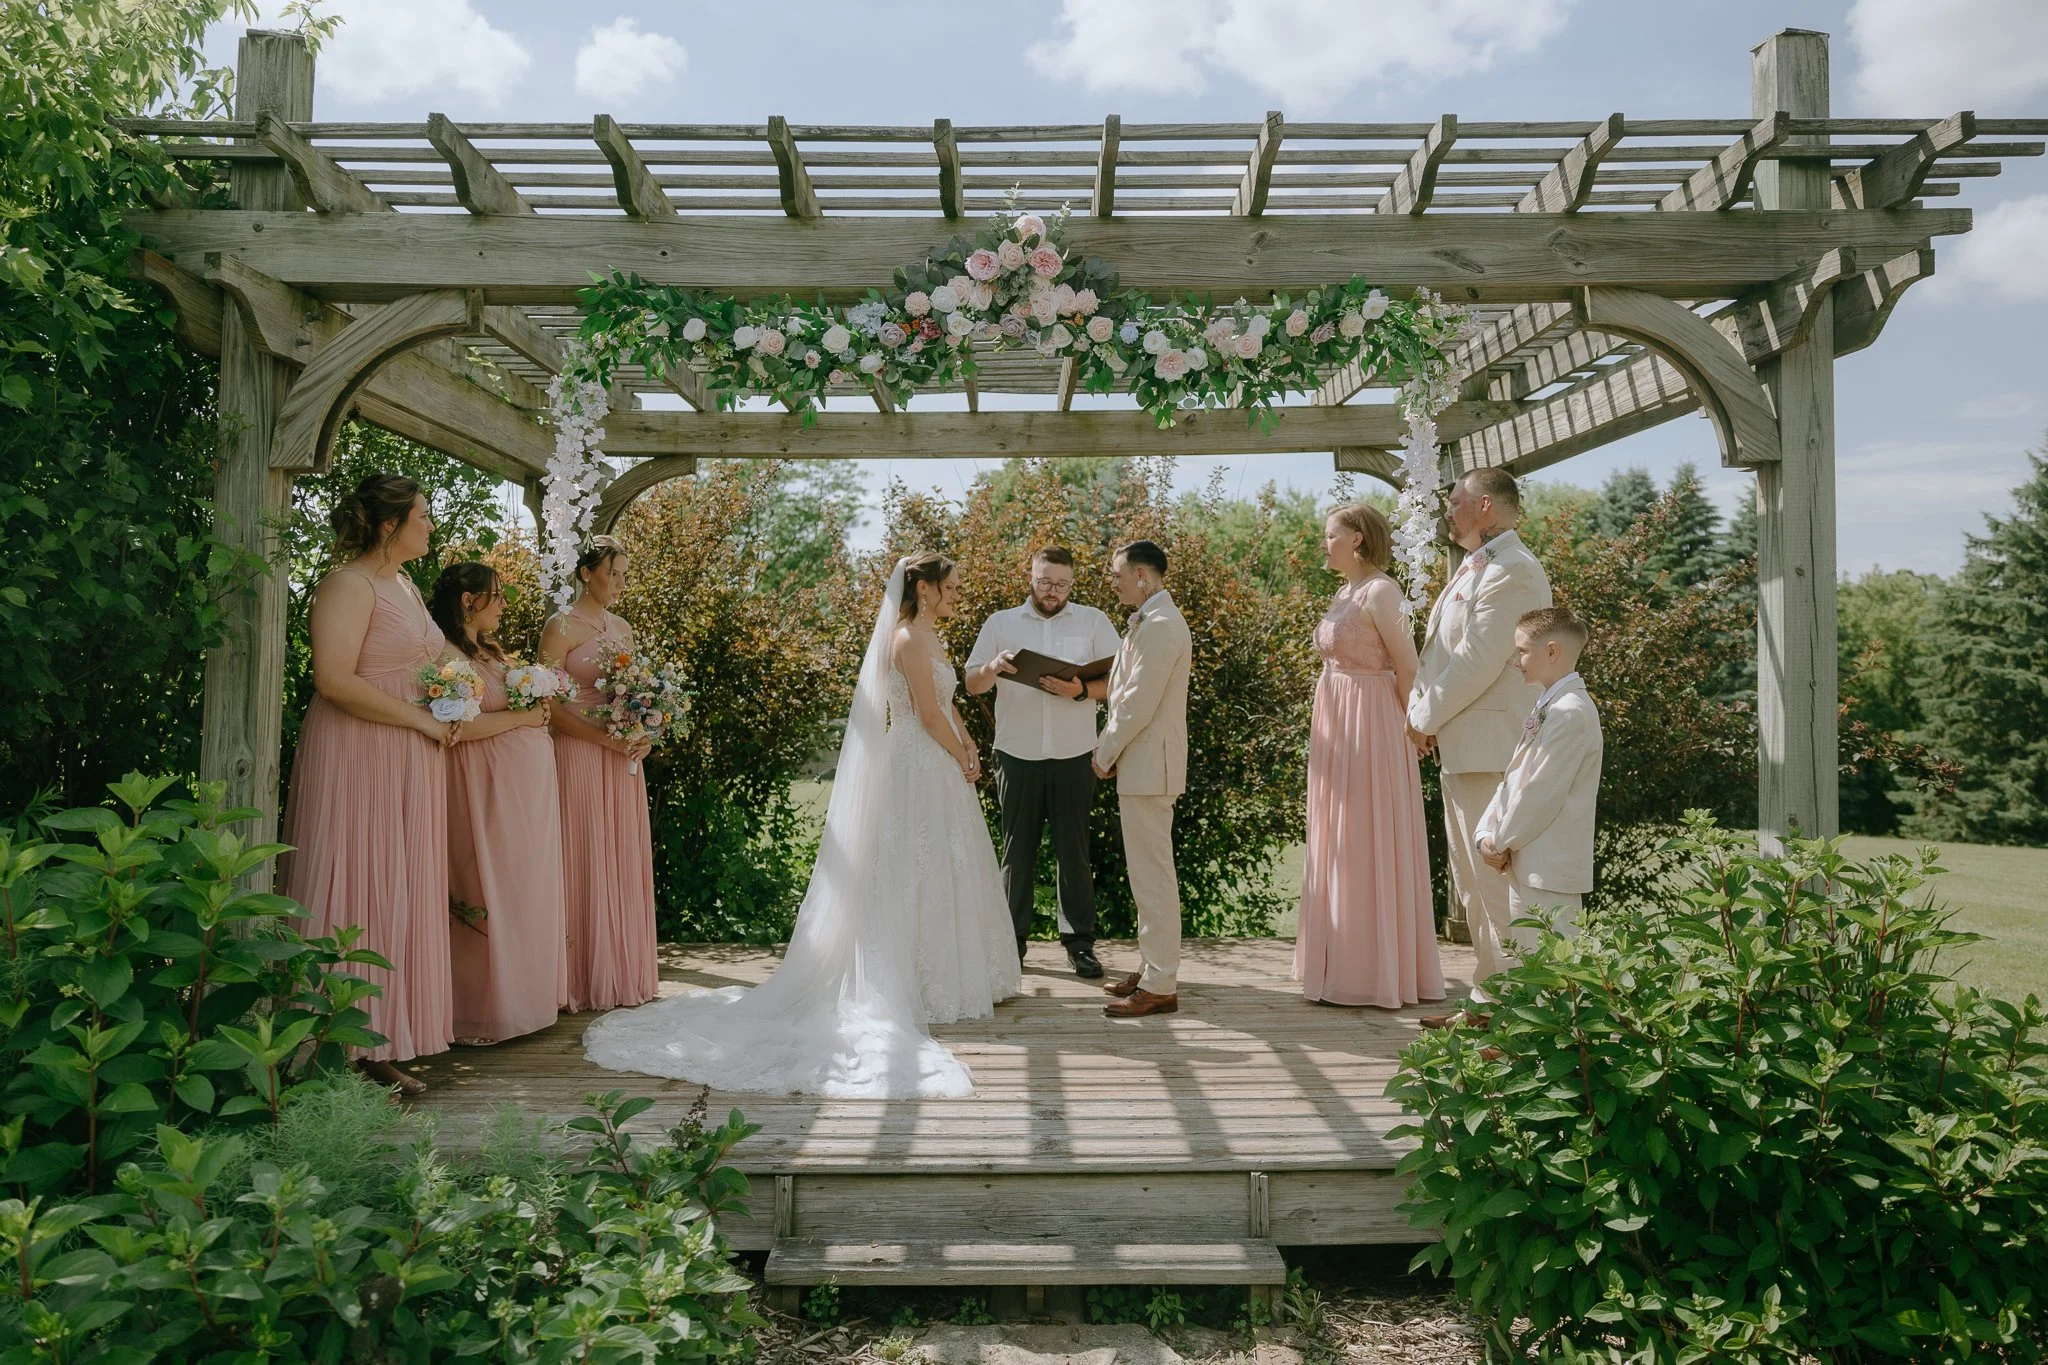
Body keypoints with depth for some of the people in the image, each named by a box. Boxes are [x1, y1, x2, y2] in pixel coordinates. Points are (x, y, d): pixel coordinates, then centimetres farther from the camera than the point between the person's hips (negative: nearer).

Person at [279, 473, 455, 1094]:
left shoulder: (405, 585, 17)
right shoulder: (349, 584, -11)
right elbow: (335, 680, -22)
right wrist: (423, 720, -17)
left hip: (409, 767, 9)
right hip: (358, 763, -9)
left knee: (400, 898, 9)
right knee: (357, 896, -5)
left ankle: (379, 1046, 16)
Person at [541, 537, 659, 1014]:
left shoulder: (623, 629, 15)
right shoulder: (562, 627, -6)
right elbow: (549, 704, -12)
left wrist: (642, 737, 1)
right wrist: (606, 737, -19)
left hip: (624, 760, 7)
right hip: (580, 756, -7)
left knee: (624, 862, 8)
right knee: (585, 862, -3)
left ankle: (623, 973, 16)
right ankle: (585, 979, 4)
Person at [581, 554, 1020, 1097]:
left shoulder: (927, 639, 14)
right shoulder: (910, 640, -16)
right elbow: (929, 714, -18)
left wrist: (969, 749, 4)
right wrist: (962, 760, -8)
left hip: (939, 766, 9)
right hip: (923, 768, -9)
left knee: (933, 876, 13)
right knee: (924, 875, -2)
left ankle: (951, 978, 22)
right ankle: (932, 989, 5)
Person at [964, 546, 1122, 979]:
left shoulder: (1094, 622, 5)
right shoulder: (1000, 623, 7)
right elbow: (972, 685, 6)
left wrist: (1081, 691, -20)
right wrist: (993, 668, -17)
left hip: (1074, 757, -1)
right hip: (1017, 756, 1)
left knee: (1074, 850, 5)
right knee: (1017, 850, 6)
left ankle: (1080, 942, 13)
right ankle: (1012, 940, 15)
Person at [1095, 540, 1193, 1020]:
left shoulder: (1159, 625, -18)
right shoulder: (1152, 620, 15)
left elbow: (1139, 704, -20)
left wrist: (1105, 753, -9)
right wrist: (1111, 750, 11)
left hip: (1147, 765, -11)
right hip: (1143, 764, 11)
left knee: (1152, 875, -5)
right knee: (1149, 873, 16)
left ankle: (1160, 988, 1)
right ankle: (1154, 967, 26)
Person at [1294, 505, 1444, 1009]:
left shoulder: (1380, 592, -14)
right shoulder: (1346, 593, 12)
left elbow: (1408, 670, -12)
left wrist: (1412, 727, -3)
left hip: (1370, 730, -9)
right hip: (1336, 729, 9)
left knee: (1369, 849, -2)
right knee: (1341, 849, 13)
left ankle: (1376, 973, 9)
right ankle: (1347, 964, 24)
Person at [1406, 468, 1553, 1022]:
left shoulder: (1511, 571, -14)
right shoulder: (1475, 567, 19)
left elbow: (1480, 661, -20)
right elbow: (1439, 652, 19)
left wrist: (1425, 716, -10)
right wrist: (1422, 709, 5)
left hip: (1492, 748, -11)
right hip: (1462, 747, 11)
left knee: (1494, 877, -7)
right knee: (1469, 878, 16)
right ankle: (1488, 993, 27)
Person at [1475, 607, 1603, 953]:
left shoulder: (1571, 712, -18)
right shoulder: (1546, 709, 16)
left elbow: (1542, 793, -21)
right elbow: (1512, 779, 15)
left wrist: (1502, 841, -10)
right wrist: (1487, 834, 3)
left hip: (1551, 870, -10)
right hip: (1526, 866, 10)